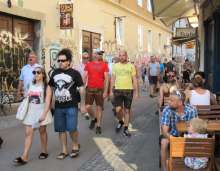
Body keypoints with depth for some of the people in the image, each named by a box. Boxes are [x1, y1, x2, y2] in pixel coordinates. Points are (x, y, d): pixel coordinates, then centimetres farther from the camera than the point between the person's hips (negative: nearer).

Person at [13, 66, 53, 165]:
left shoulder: (46, 86, -6)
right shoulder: (31, 86, 10)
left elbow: (47, 102, -13)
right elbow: (27, 99, 12)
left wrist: (44, 114, -21)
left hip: (41, 112, -4)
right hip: (31, 112, 4)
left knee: (42, 131, 9)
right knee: (28, 133, -1)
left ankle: (44, 151, 27)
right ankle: (24, 157, -3)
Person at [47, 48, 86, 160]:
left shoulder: (75, 73, -5)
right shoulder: (55, 73, 7)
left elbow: (81, 89, -3)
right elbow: (50, 88, 16)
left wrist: (82, 105, -5)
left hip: (71, 106, -4)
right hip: (58, 107, 5)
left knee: (72, 128, -7)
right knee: (61, 129, 8)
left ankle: (75, 146, 21)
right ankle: (64, 150, 22)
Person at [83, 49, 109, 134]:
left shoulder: (104, 64, 1)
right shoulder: (88, 64, 5)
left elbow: (106, 78, -1)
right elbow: (85, 77, 7)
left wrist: (105, 91, -7)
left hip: (100, 89, -1)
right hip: (89, 89, 1)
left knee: (99, 107, 4)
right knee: (88, 107, -2)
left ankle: (98, 126, 16)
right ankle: (93, 118, 27)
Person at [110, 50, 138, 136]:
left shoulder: (131, 66, 2)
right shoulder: (115, 66, 6)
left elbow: (134, 79, 2)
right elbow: (113, 79, 8)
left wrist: (136, 92, -3)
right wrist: (111, 90, 4)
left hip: (129, 90, -1)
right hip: (118, 90, 1)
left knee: (127, 110, 6)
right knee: (118, 109, -6)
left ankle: (126, 129, 17)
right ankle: (120, 122, 25)